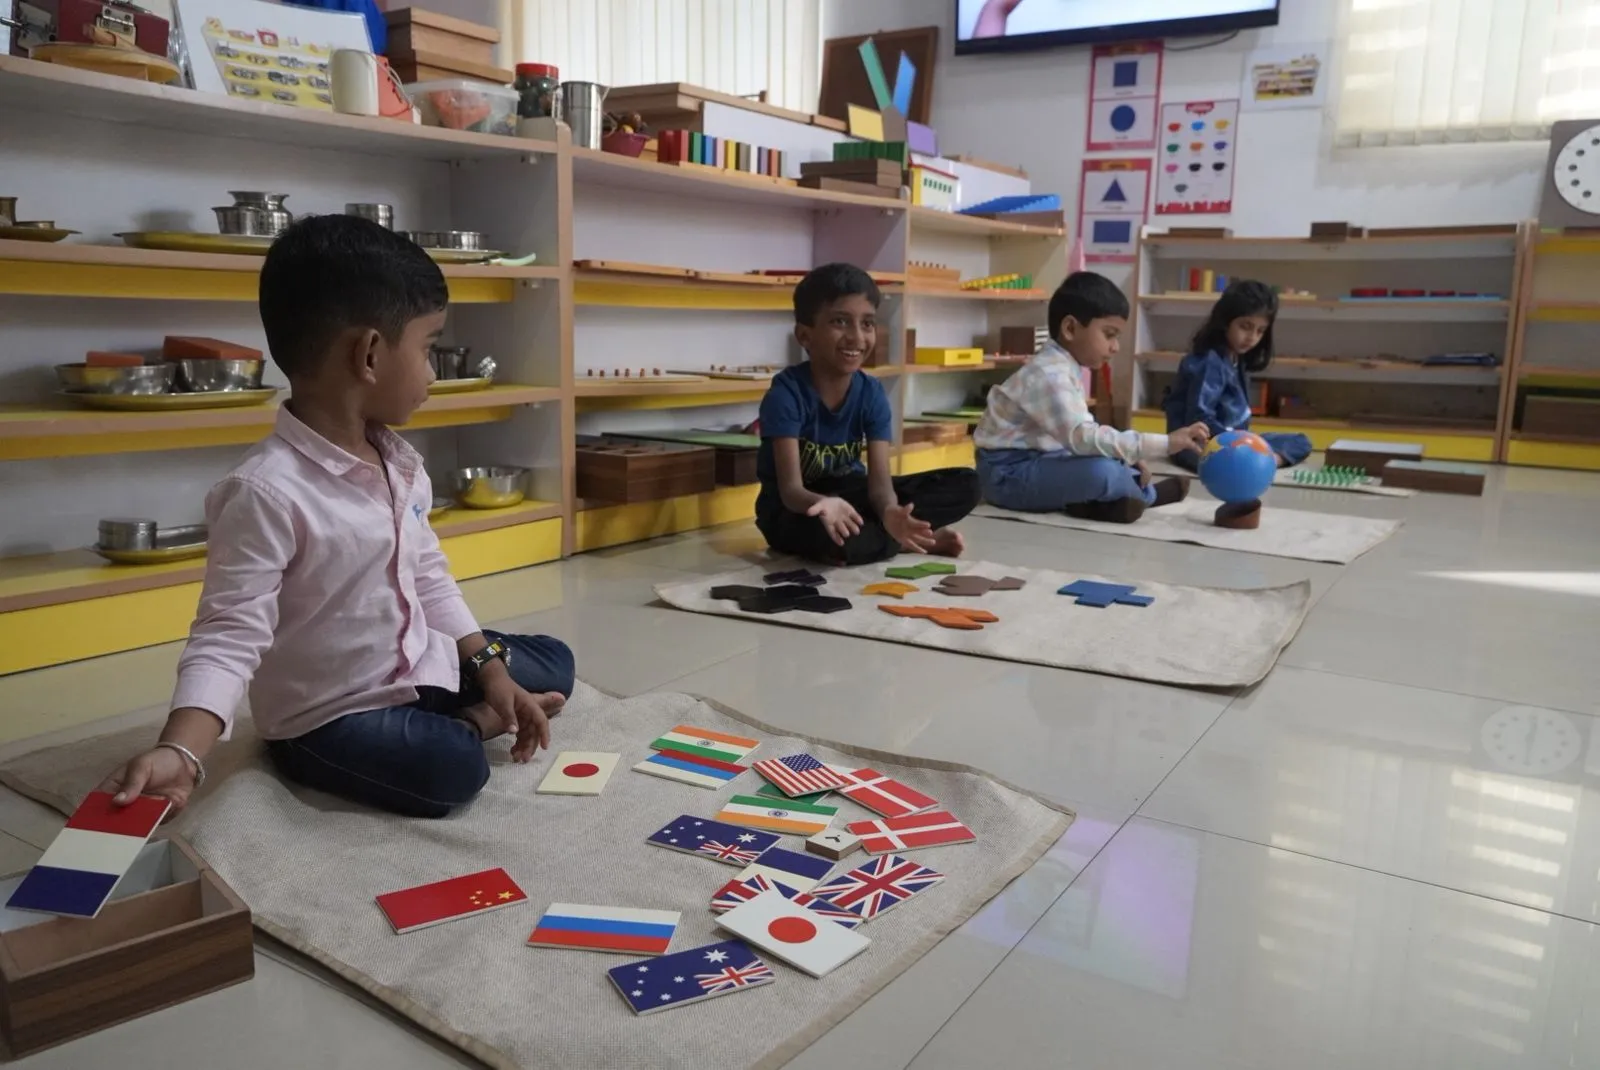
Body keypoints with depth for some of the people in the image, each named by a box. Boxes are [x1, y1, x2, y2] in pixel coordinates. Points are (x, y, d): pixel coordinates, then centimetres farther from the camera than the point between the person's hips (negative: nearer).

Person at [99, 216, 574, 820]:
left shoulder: (400, 461, 1)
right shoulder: (267, 492, -26)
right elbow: (228, 637, -26)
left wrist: (491, 669, 3)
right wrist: (179, 751, -41)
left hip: (422, 669, 8)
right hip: (325, 715, -7)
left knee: (553, 662, 11)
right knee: (450, 771, -29)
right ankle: (468, 724, 1)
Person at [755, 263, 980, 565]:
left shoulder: (872, 393, -9)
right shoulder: (787, 392, -22)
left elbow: (879, 479, -17)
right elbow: (790, 489, -28)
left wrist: (890, 513, -43)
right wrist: (825, 504, -53)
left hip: (848, 493, 4)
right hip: (794, 509, -4)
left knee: (965, 485, -8)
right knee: (827, 533, -42)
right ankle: (921, 539, -14)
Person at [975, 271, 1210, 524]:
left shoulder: (1067, 368, 10)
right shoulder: (1049, 375, -24)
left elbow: (1080, 434, 11)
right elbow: (1084, 438, -35)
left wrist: (1129, 459, -4)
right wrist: (1165, 443, -37)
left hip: (1036, 463, 11)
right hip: (1009, 474, -11)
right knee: (1101, 471, -27)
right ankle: (1145, 494, -1)